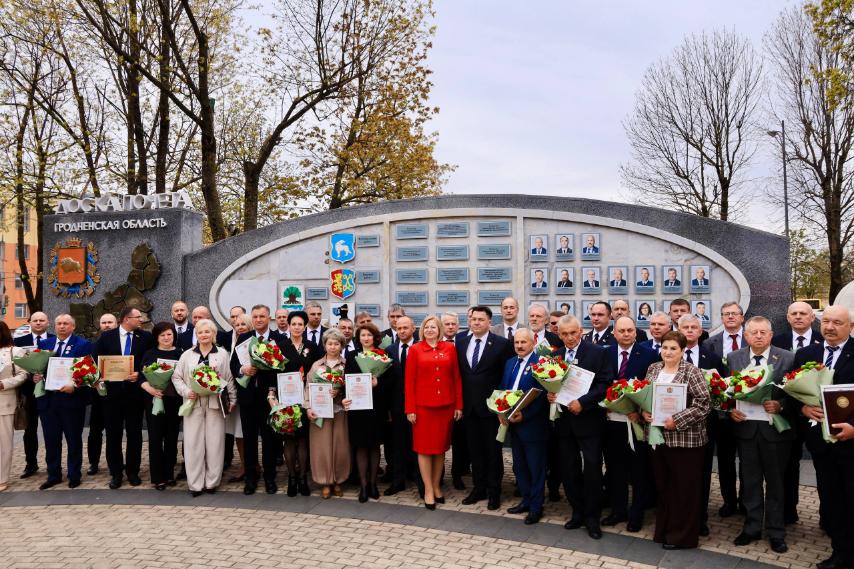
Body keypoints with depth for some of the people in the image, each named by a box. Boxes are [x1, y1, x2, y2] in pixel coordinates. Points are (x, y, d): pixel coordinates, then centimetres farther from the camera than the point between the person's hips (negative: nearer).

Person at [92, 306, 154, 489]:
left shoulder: (145, 337, 1)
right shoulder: (106, 336, 2)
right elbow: (95, 358, 1)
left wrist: (139, 374, -15)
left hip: (135, 391, 0)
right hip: (112, 391, 0)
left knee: (134, 433, 7)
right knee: (113, 433, 7)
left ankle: (132, 472, 19)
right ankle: (116, 473, 17)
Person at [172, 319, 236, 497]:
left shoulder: (222, 354, 6)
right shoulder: (187, 355, 9)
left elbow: (229, 378, 4)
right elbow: (176, 377, 9)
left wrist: (232, 400, -1)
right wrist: (186, 391, -7)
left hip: (215, 403, -1)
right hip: (193, 403, 1)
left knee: (214, 443, 1)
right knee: (193, 443, 1)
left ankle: (211, 482, 11)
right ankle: (195, 483, 8)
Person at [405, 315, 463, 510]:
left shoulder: (450, 348, 4)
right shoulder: (415, 350, -1)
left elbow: (456, 377, 5)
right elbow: (409, 380, -2)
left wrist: (459, 405, 2)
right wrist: (410, 408, -7)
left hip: (445, 405, 2)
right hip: (423, 405, -2)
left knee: (441, 447, 11)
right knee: (424, 448, 4)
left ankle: (436, 486, 25)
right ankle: (428, 490, 14)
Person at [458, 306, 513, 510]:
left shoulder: (502, 344, -8)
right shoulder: (461, 343, 7)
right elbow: (459, 373, 11)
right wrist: (461, 401, 6)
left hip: (491, 406, -4)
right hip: (469, 406, 4)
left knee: (493, 450, 6)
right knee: (474, 449, 13)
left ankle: (494, 491, 19)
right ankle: (478, 488, 25)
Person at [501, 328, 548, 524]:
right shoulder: (509, 363, 12)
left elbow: (542, 395, -17)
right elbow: (502, 390, 14)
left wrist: (524, 414, -21)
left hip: (532, 424, -7)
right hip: (513, 423, 7)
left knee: (536, 467, 4)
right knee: (519, 466, 16)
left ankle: (536, 506, 15)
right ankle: (526, 500, 30)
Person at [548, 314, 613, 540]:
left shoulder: (598, 352, -6)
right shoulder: (555, 356, 9)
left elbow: (605, 384, -12)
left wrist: (582, 402, -20)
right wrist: (549, 395, -7)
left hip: (588, 420, -4)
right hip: (564, 420, 5)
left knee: (592, 469, 0)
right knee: (569, 470, 10)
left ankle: (592, 517, 14)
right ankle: (578, 513, 25)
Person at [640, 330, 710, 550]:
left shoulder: (692, 372, -9)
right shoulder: (653, 369, 8)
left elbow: (703, 404, -15)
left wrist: (677, 420, -20)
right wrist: (643, 411, -4)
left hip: (685, 439, -5)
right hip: (658, 437, 6)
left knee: (684, 488, 4)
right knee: (662, 486, 15)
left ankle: (683, 536, 17)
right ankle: (664, 530, 28)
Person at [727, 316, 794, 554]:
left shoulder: (787, 358, -5)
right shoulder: (733, 358, 2)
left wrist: (780, 405, -23)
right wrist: (731, 409, -13)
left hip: (775, 429, -2)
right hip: (745, 427, 2)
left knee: (775, 482, 10)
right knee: (750, 482, 13)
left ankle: (775, 532, 25)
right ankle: (752, 528, 27)